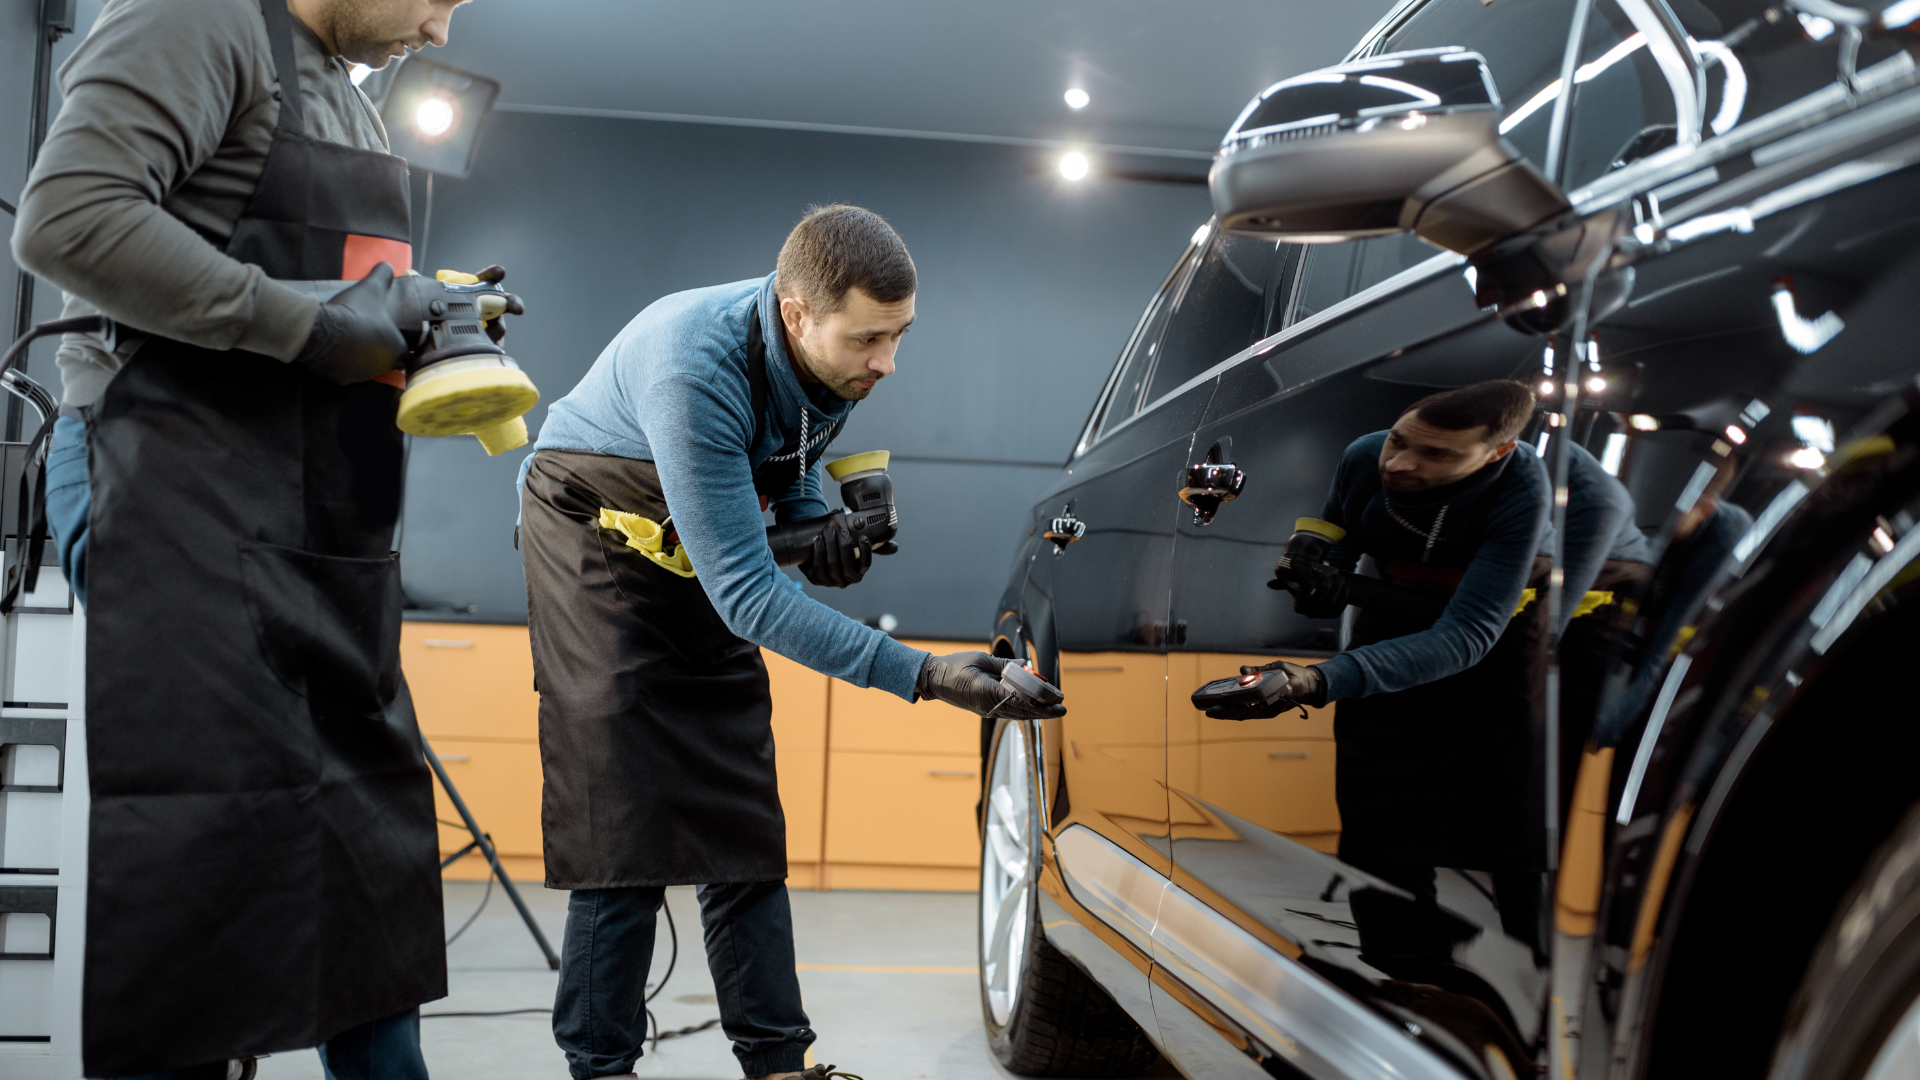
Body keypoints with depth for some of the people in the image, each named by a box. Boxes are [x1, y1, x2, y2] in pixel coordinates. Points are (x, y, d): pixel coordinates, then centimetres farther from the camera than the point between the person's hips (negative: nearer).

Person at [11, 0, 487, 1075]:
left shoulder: (351, 99, 22)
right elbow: (67, 219, -19)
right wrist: (309, 327, -18)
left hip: (329, 533, 9)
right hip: (186, 501, -9)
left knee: (368, 828, 10)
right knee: (200, 853, -9)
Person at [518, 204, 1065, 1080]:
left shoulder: (838, 360, -15)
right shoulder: (696, 367, -37)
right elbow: (745, 593, -37)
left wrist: (820, 529, -14)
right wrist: (921, 676, -41)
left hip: (709, 550, 6)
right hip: (598, 532, -6)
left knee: (743, 818, 2)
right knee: (621, 810, -13)